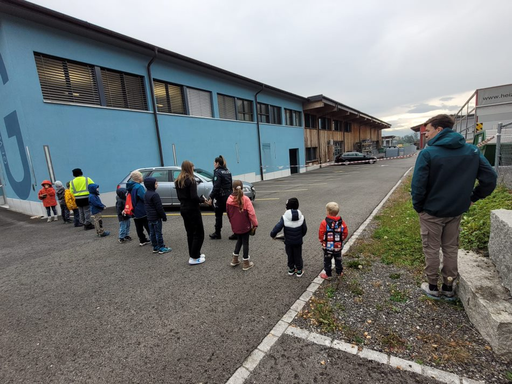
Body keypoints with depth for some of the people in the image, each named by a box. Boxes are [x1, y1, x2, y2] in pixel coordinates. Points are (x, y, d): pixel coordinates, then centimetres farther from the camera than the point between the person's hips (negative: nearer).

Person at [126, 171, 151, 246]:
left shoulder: (131, 187, 9)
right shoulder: (139, 187, -21)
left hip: (135, 212, 8)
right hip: (142, 211, -8)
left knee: (139, 227, 14)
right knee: (149, 226, 1)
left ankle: (142, 240, 23)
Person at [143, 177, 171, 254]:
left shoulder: (146, 194, 10)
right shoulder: (155, 194, -18)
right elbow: (159, 207, -18)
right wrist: (164, 216, -11)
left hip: (149, 217, 9)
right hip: (156, 217, -9)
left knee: (152, 233, 12)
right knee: (158, 233, -2)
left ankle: (155, 247, 21)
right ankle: (161, 248, 5)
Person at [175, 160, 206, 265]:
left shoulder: (178, 181, 9)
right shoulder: (191, 180, -16)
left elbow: (179, 197, 12)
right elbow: (194, 197, -22)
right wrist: (202, 199, -6)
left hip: (183, 208, 8)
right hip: (192, 209, -8)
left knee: (190, 233, 17)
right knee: (199, 233, 2)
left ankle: (193, 254, 25)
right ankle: (194, 258, 4)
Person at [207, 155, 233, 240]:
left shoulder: (217, 172, -12)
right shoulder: (227, 171, 11)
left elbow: (216, 187, -19)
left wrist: (211, 198, -17)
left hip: (221, 196, -7)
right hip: (229, 195, 7)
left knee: (218, 215, 5)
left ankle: (217, 234, 15)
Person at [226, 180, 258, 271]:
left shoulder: (229, 199, -4)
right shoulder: (245, 199, -16)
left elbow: (228, 213, 8)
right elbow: (251, 213, -19)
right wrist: (255, 224, -9)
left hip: (235, 226, 4)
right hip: (245, 226, -4)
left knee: (239, 240, 23)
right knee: (245, 242, 8)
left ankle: (235, 260, 29)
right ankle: (246, 263, 17)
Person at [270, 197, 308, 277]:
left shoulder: (284, 218, -20)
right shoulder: (301, 217, -12)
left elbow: (277, 228, -22)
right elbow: (304, 230, -2)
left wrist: (272, 234, -4)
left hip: (288, 241, -1)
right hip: (298, 241, 1)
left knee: (290, 255, 19)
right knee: (298, 256, 17)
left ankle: (291, 269, 34)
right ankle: (299, 271, 30)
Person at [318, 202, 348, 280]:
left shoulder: (324, 223, -21)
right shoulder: (342, 222, -9)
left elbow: (321, 235, -16)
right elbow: (345, 233, -2)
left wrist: (322, 242, 4)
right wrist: (340, 240, 13)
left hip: (327, 247, -4)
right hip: (338, 246, 4)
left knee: (327, 261, 13)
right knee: (338, 260, 22)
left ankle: (328, 275, 23)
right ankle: (339, 273, 37)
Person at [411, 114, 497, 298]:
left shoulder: (428, 153, -18)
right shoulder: (472, 151, 0)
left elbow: (418, 185, -20)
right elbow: (490, 178, 1)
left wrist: (418, 206, -6)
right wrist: (472, 197, 9)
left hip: (431, 212, -5)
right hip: (456, 211, 5)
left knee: (431, 250, 10)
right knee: (451, 249, 18)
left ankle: (433, 287, 23)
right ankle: (449, 287, 30)